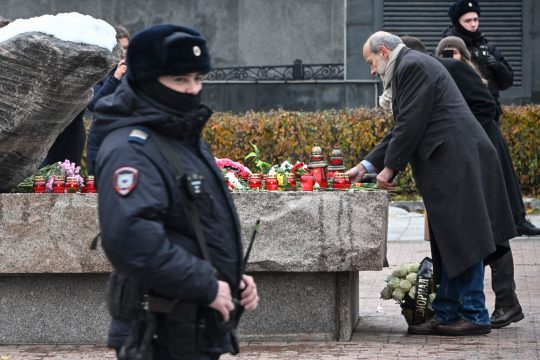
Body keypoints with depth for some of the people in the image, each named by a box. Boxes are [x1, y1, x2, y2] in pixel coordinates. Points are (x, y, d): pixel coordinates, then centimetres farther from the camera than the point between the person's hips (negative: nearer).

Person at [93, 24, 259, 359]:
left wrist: (235, 276, 10)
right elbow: (129, 237, -32)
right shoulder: (131, 149, -17)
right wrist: (207, 286, -25)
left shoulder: (188, 140, 16)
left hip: (205, 330, 10)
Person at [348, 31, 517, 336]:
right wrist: (366, 165, 18)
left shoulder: (414, 65, -8)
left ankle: (475, 316, -5)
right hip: (450, 163, 11)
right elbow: (402, 129, 23)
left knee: (462, 240, -8)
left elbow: (411, 124, -14)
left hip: (457, 160, -11)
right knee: (449, 245, 11)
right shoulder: (411, 66, 24)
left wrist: (390, 167, -7)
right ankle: (446, 314, 14)